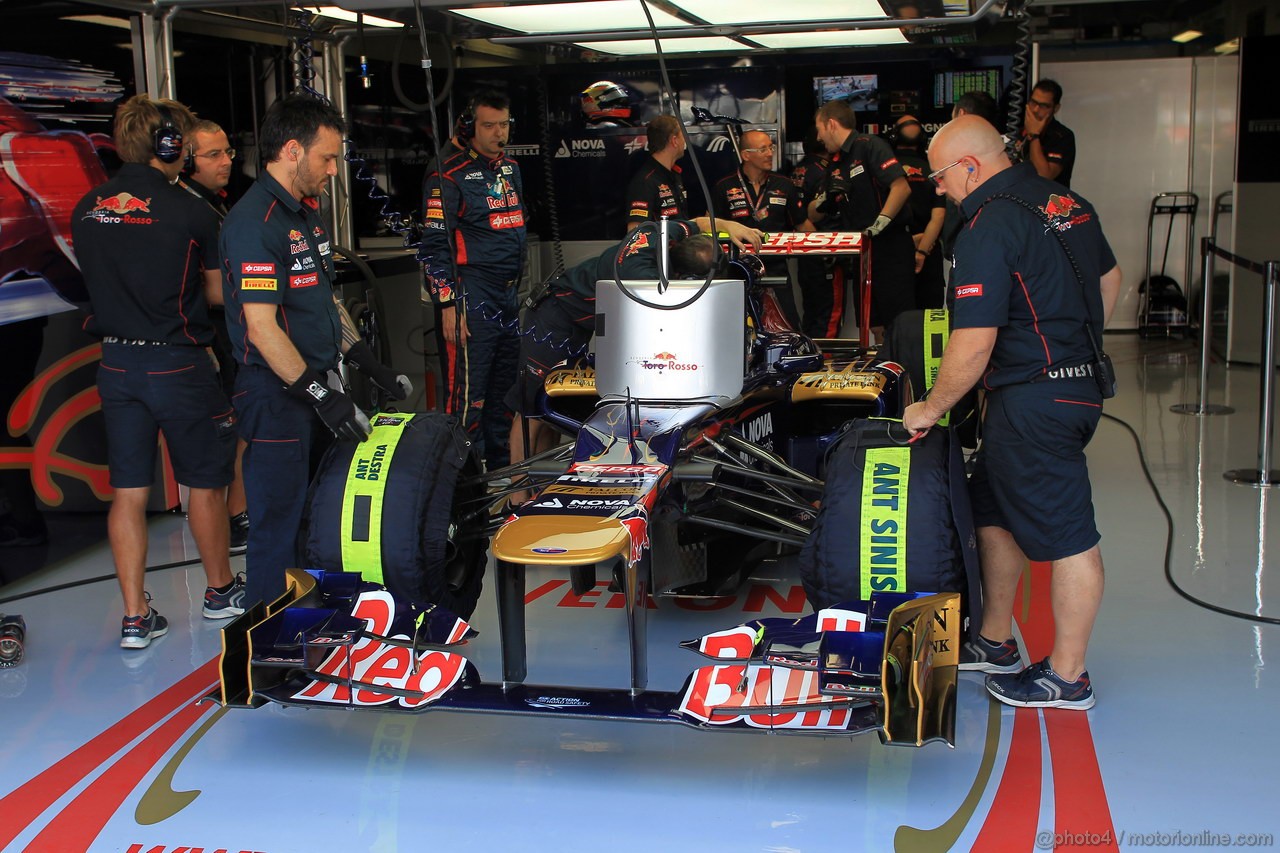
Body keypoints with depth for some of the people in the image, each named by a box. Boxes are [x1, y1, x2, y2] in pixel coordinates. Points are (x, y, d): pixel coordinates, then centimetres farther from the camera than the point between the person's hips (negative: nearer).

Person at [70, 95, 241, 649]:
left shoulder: (86, 209, 3)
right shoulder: (190, 212, -12)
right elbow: (218, 293, -2)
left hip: (116, 364, 5)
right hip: (179, 364, -5)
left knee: (128, 491, 9)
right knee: (205, 483, 12)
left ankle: (135, 618, 12)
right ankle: (220, 591, 28)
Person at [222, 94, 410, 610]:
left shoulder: (305, 214, 14)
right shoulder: (254, 222, -18)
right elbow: (262, 327, -23)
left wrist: (367, 364, 14)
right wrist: (319, 395, -23)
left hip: (317, 385, 10)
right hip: (278, 398, -10)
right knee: (279, 525, -1)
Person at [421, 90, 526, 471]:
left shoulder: (510, 168, 16)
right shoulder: (449, 174, -9)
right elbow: (435, 244, -13)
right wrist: (447, 304, -17)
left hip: (508, 295, 8)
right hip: (471, 293, -8)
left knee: (504, 384, 14)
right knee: (468, 391, -9)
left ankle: (499, 467, 26)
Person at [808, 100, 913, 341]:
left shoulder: (869, 146, -7)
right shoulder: (835, 164, 18)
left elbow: (901, 187, -19)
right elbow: (814, 215, 22)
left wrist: (879, 224, -23)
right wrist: (823, 200, 1)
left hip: (890, 248, -9)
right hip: (861, 252, 9)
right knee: (876, 325, 10)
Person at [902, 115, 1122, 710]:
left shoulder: (990, 227, -18)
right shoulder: (1065, 201, 10)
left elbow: (973, 344, -21)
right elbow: (1109, 279, 23)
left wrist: (930, 409, -8)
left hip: (1034, 399, -10)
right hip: (1080, 384, 10)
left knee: (1068, 537, 0)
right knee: (994, 513, 19)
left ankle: (1067, 677, 12)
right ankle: (995, 644, 31)